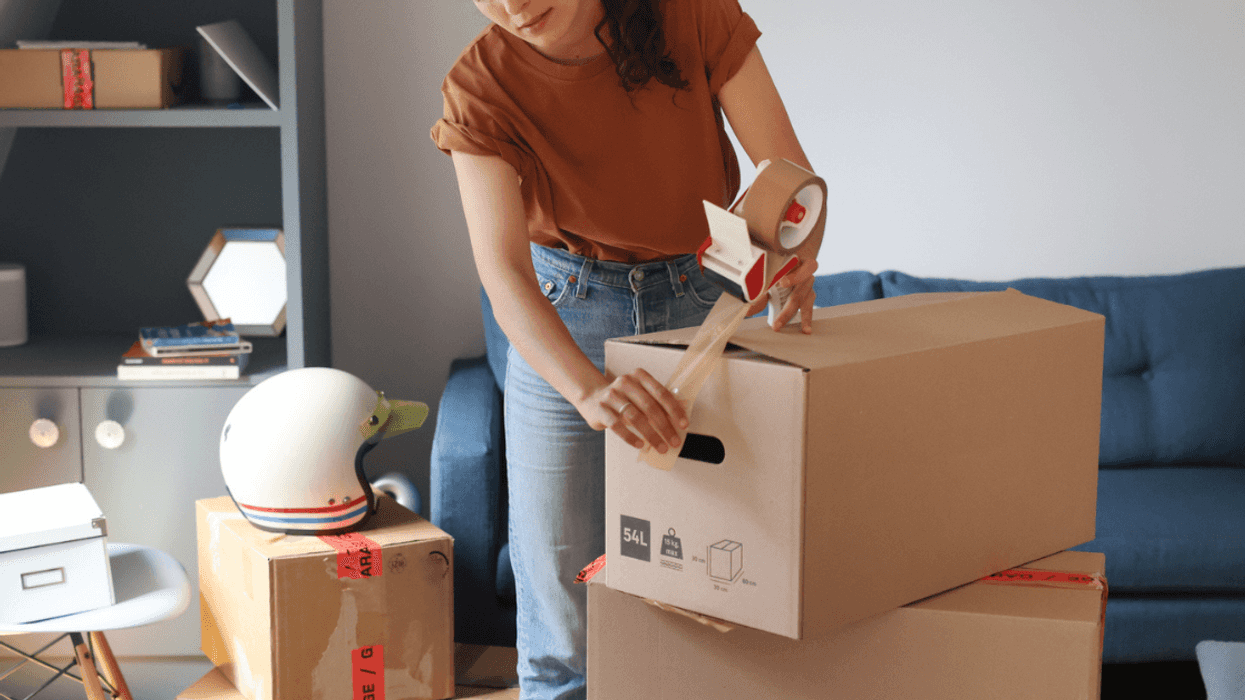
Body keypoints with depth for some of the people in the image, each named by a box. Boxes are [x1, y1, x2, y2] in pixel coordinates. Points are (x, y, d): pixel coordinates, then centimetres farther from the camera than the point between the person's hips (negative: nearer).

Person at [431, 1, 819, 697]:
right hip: (560, 327, 0)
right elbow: (503, 274, -29)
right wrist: (589, 388, -47)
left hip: (707, 300, 0)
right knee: (563, 606, 2)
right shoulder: (481, 87, -19)